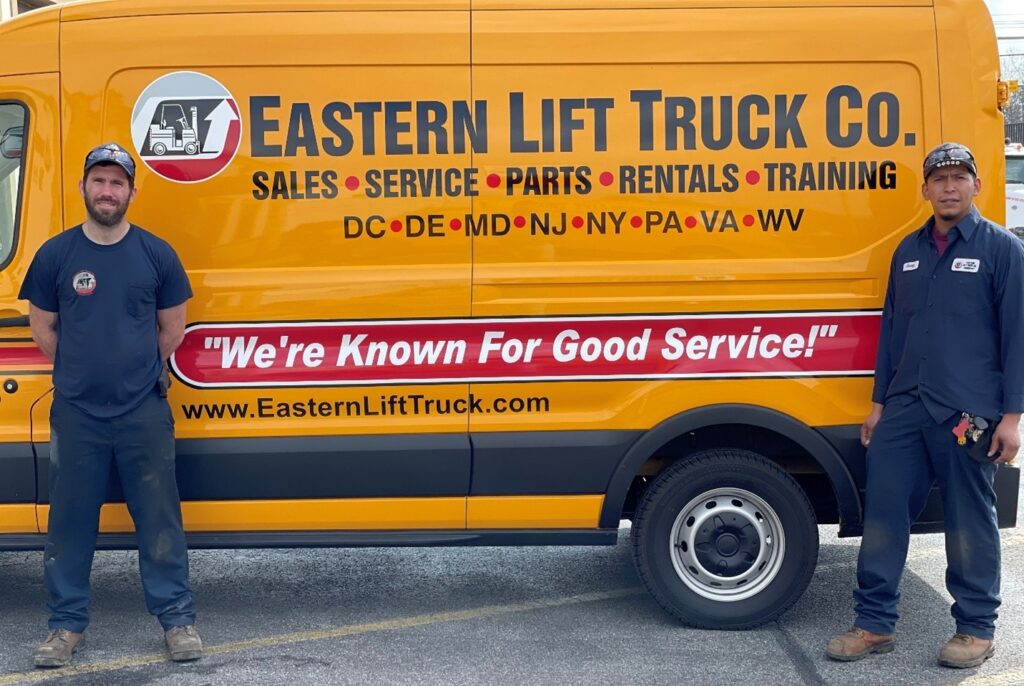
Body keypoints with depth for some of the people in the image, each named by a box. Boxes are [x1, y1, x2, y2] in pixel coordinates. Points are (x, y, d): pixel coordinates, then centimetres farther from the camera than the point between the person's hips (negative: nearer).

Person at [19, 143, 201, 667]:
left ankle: (177, 618, 16)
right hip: (76, 413, 1)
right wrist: (83, 371, 10)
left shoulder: (156, 254, 0)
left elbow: (172, 329, 9)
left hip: (145, 412, 0)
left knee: (159, 518, 5)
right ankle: (67, 624, 21)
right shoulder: (55, 254, 0)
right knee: (70, 520, 8)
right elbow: (42, 328, 8)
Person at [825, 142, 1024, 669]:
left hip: (968, 415, -5)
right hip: (905, 408, 5)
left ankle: (976, 629, 19)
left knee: (969, 524, 4)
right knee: (883, 512, 4)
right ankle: (874, 624, 14)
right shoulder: (909, 251, 13)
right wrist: (879, 402, 14)